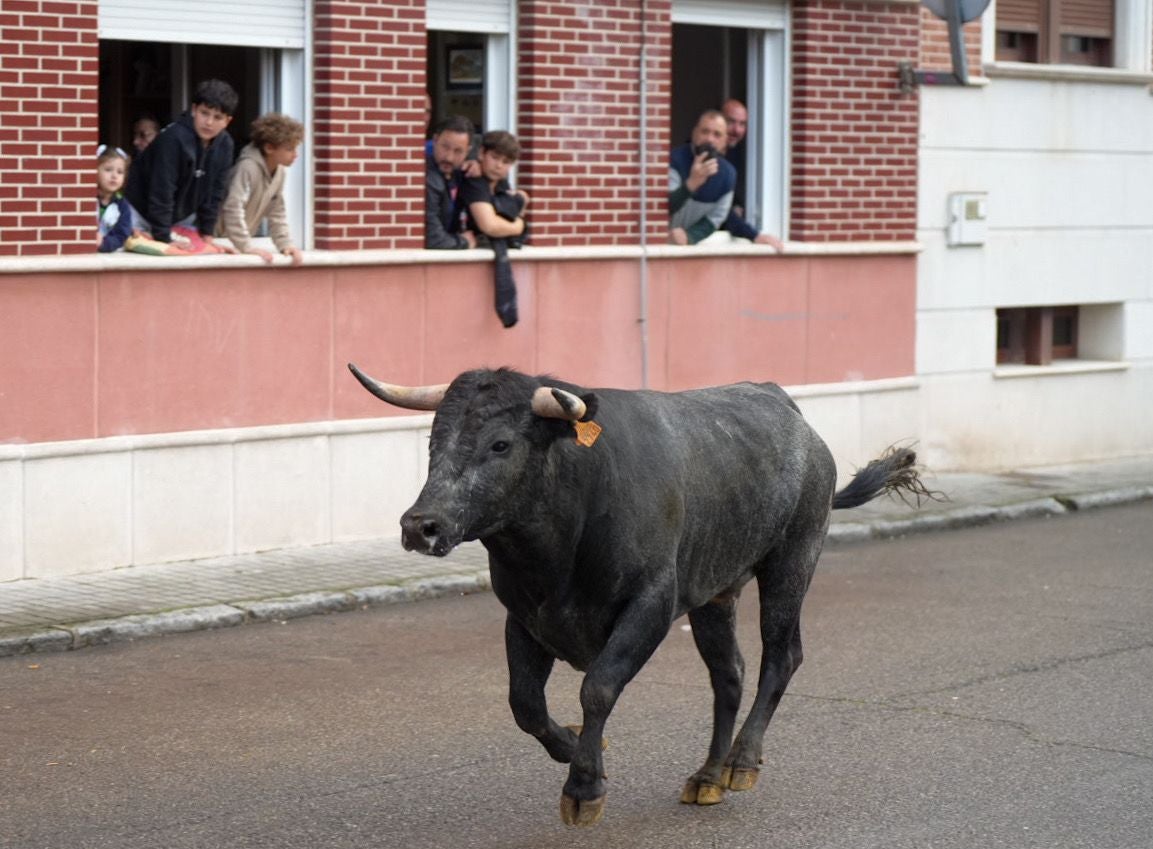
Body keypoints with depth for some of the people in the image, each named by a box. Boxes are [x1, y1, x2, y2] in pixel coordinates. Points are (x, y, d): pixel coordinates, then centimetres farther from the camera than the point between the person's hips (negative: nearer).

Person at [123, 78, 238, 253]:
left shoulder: (224, 145, -11)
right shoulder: (173, 138, -31)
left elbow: (214, 192, -2)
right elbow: (161, 192, -30)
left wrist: (207, 235, -3)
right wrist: (163, 240, -30)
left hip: (182, 216, 6)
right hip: (142, 212, -6)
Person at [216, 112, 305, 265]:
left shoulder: (280, 172, 0)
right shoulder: (248, 167, -26)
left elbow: (277, 213, 6)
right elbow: (233, 209, -33)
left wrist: (286, 245, -5)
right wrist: (247, 247, -35)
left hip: (239, 241, 8)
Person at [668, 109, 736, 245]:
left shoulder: (728, 173, -4)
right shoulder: (675, 160, -17)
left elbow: (714, 219, 0)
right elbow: (663, 208, -26)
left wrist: (688, 237, -19)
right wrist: (691, 183, -41)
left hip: (694, 243, 3)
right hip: (661, 242, -3)